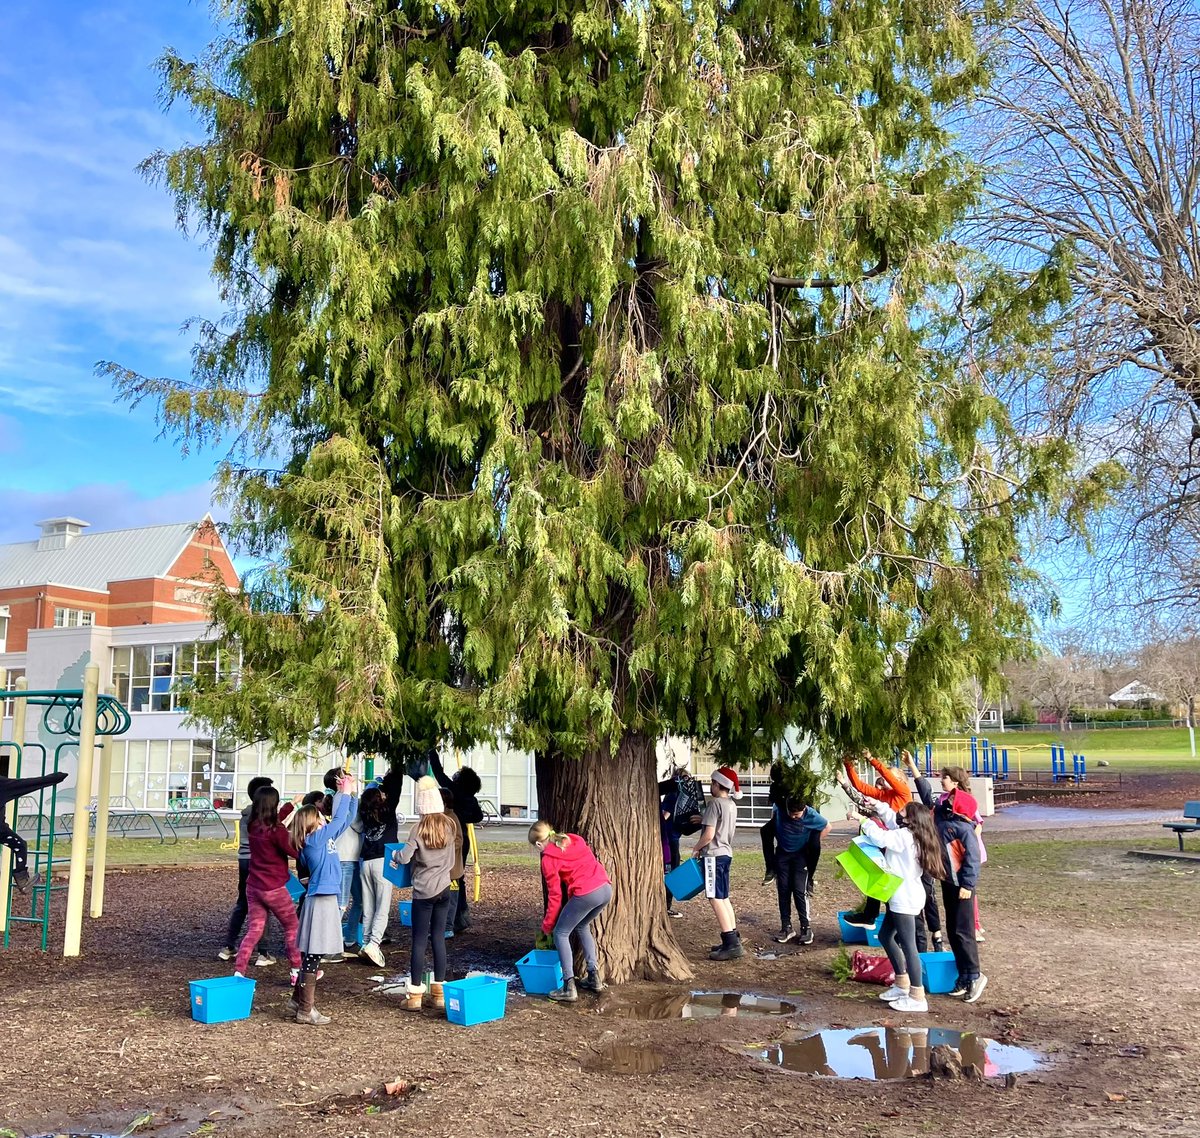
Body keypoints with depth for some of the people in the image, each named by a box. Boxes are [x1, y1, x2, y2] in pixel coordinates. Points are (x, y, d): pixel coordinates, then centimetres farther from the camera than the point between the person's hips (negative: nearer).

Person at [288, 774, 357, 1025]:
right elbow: (339, 820, -12)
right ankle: (305, 1010, 1)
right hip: (321, 901, -9)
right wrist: (345, 793, -2)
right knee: (313, 956, -4)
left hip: (326, 899, 9)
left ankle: (301, 999, 29)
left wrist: (348, 794, 13)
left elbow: (344, 820, 20)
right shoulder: (315, 839, -11)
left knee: (312, 955, 18)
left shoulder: (323, 838, 12)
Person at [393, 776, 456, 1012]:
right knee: (439, 938, 9)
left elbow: (404, 857, -17)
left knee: (419, 941, 1)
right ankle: (439, 992, 13)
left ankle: (414, 995, 4)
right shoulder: (448, 826, 2)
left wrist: (394, 854, 2)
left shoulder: (419, 829, -13)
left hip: (423, 891, -4)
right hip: (443, 888, 4)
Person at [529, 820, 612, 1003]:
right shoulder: (574, 840, 21)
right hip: (606, 888, 7)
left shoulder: (548, 859, 3)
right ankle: (595, 977, 27)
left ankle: (569, 987, 3)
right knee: (582, 927, 29)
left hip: (586, 894, -7)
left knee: (560, 933, 10)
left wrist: (547, 925, 15)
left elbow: (555, 895, 4)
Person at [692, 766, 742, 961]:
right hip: (726, 853, 10)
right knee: (723, 898, 14)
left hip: (714, 855, -10)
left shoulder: (715, 803, -15)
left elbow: (709, 834, -19)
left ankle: (731, 944, -14)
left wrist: (696, 849, -5)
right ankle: (733, 939, 15)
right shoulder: (731, 805, 12)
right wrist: (704, 819, 23)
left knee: (715, 899, -10)